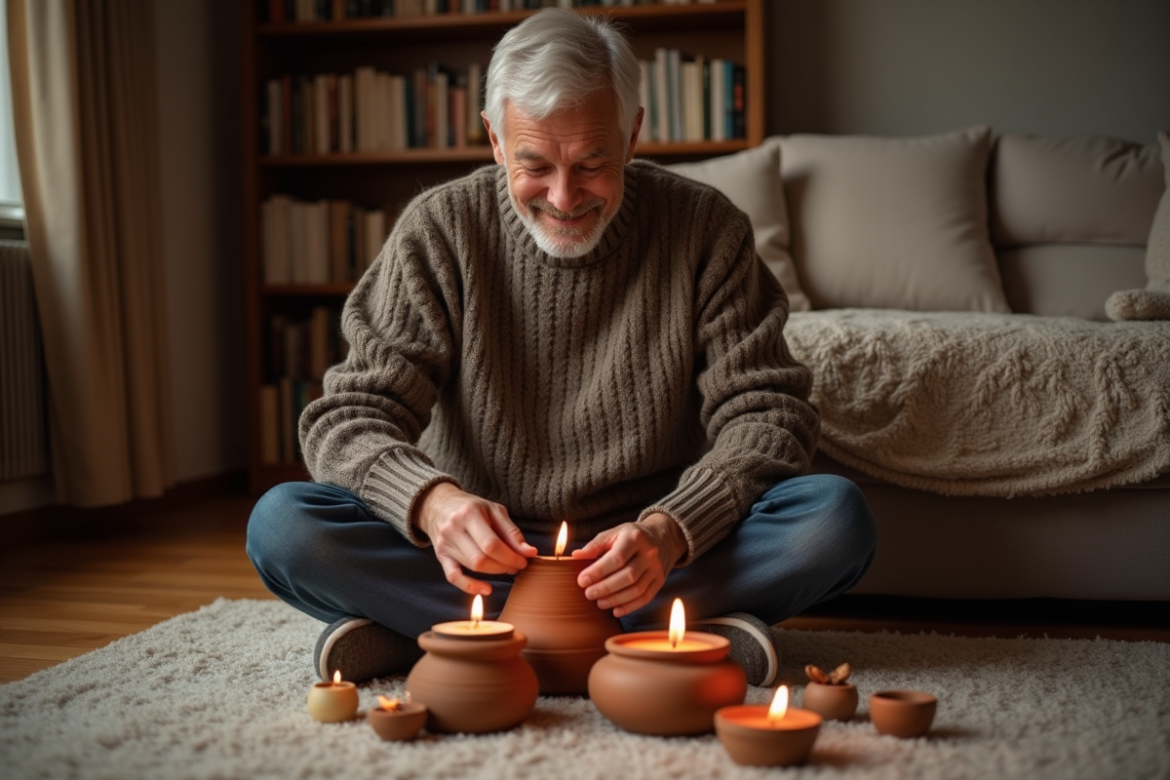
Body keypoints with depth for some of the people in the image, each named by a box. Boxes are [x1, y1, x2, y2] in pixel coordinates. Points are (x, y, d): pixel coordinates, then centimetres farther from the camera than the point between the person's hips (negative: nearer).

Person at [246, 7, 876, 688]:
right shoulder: (438, 231, -5)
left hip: (654, 553, 0)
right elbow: (350, 418, -7)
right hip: (481, 557, 0)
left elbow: (766, 413, -7)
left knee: (838, 517, -26)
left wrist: (672, 529, -27)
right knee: (281, 524, -23)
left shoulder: (705, 228, -5)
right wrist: (432, 500, -30)